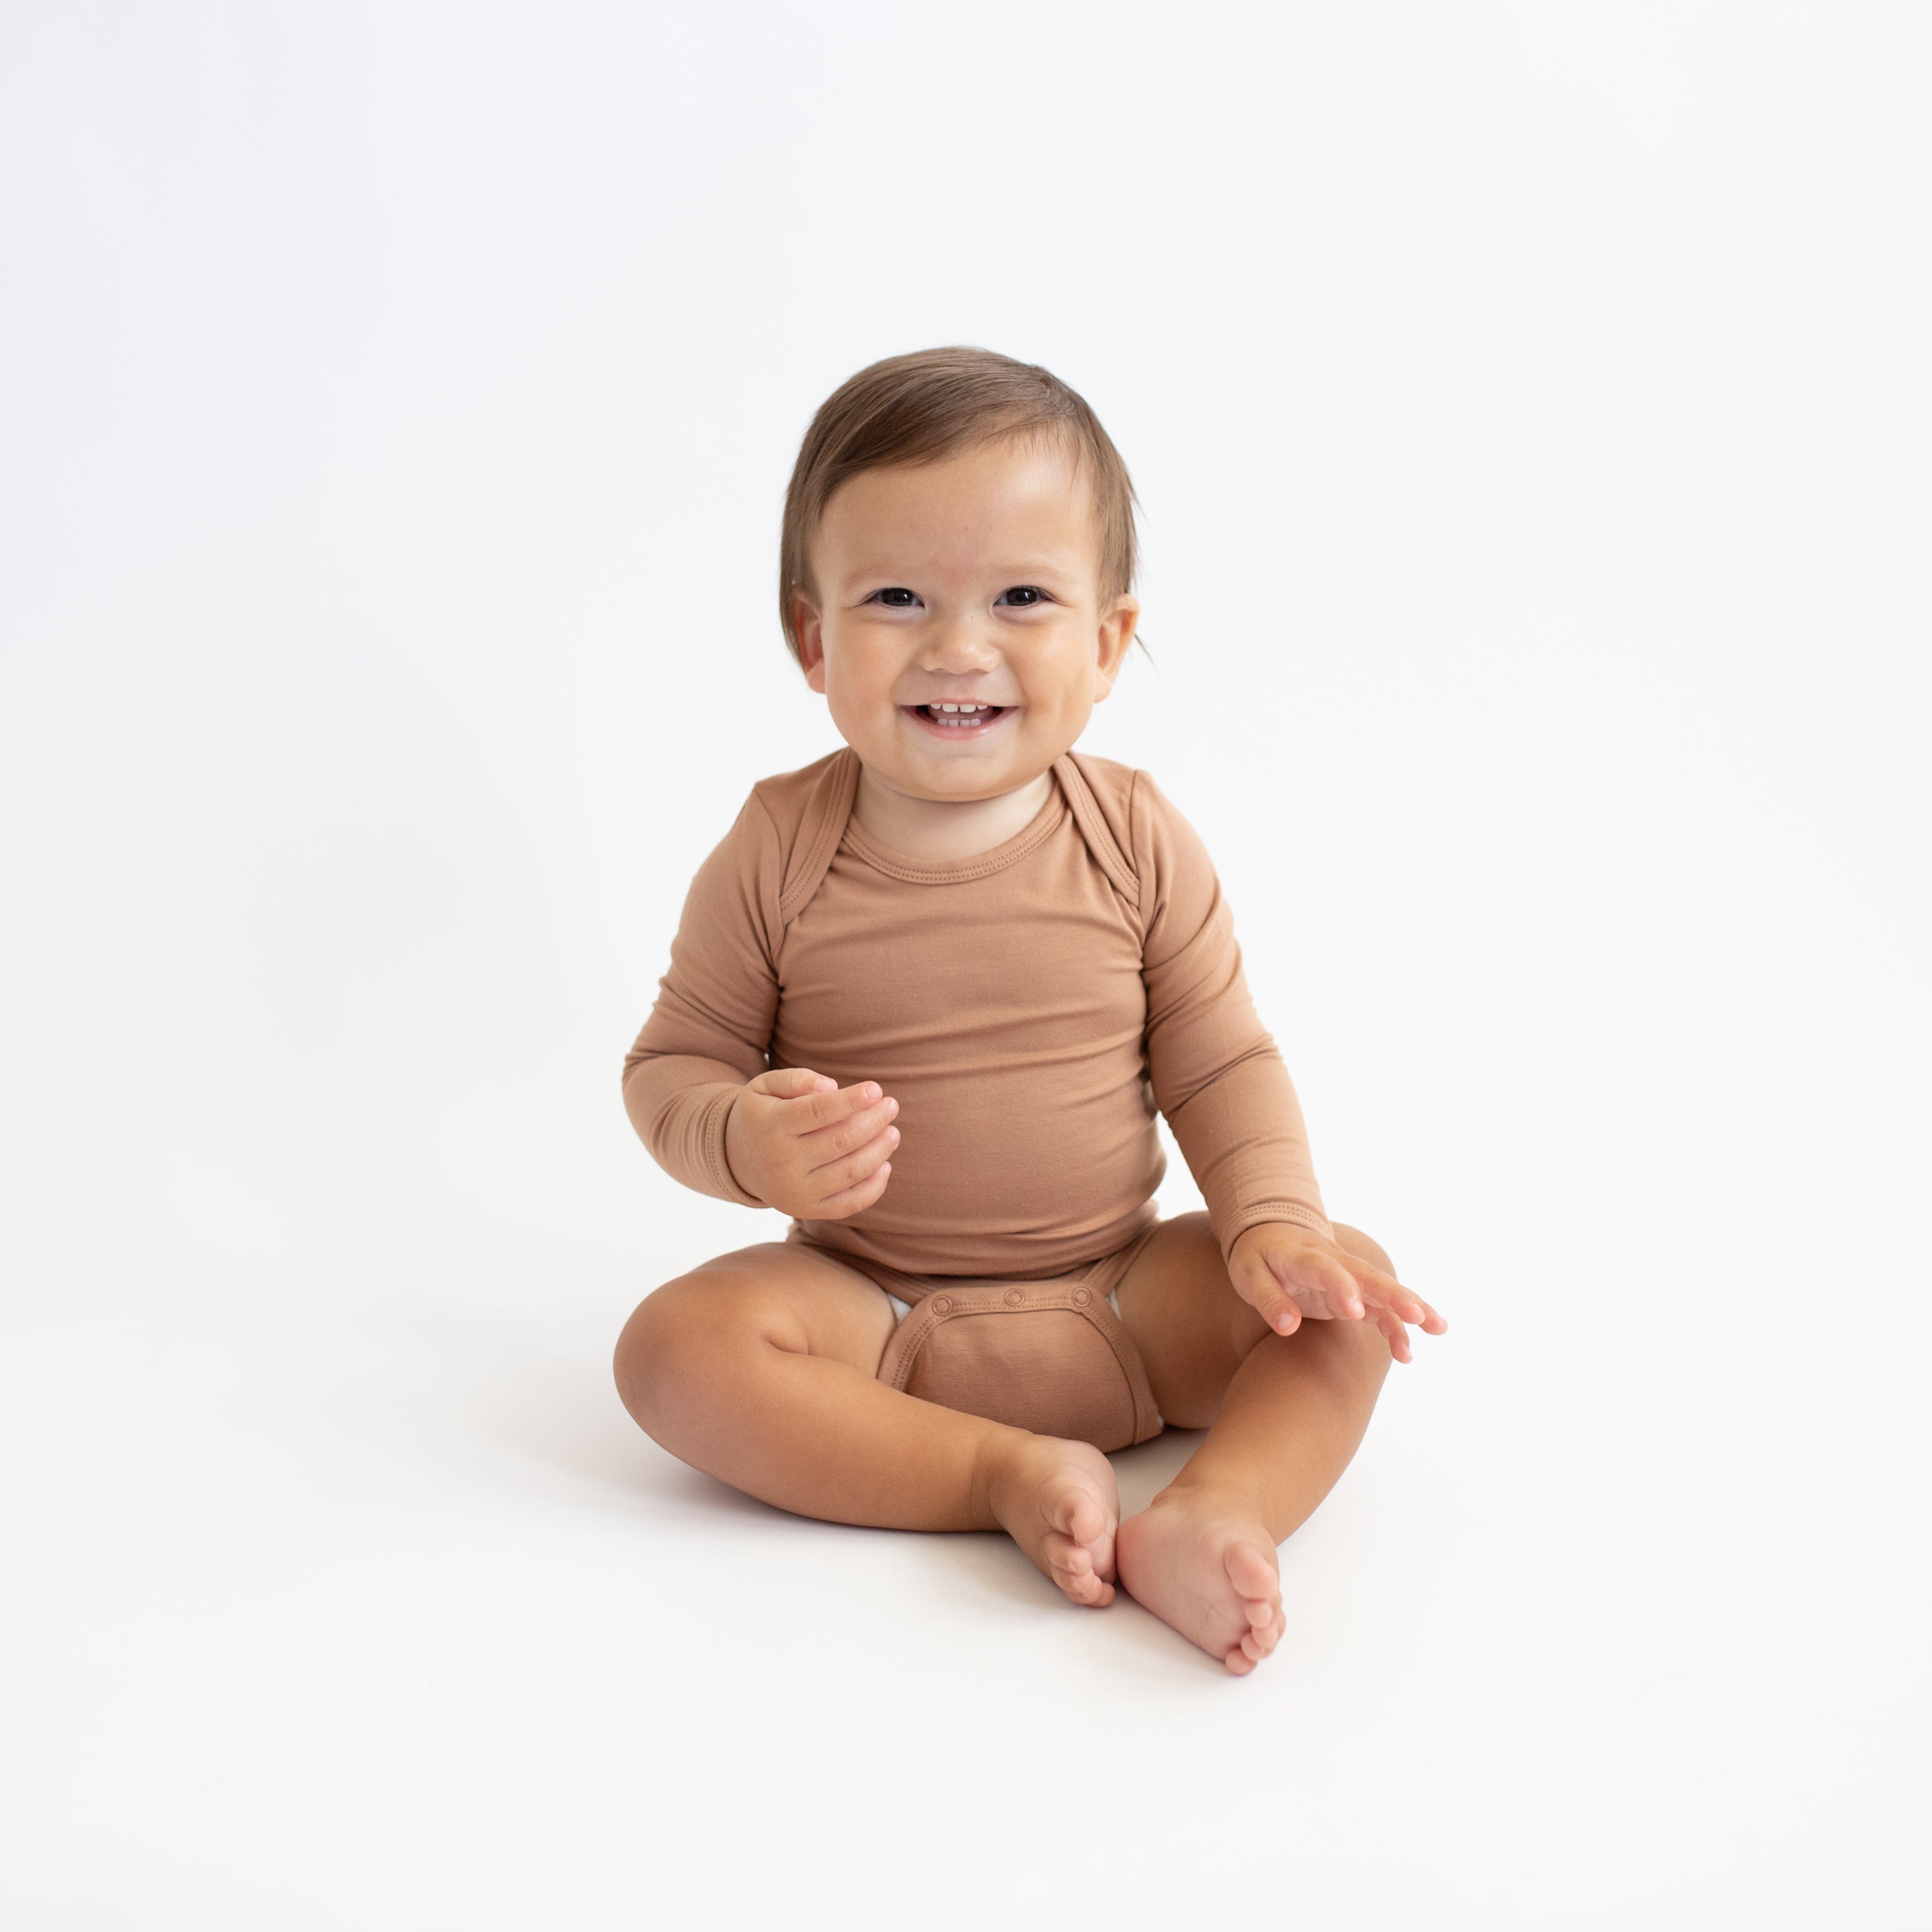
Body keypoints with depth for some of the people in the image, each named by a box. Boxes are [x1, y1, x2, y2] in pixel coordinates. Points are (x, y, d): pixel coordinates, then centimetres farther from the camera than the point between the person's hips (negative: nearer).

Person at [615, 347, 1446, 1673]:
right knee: (678, 1344, -27)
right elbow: (671, 1065, -4)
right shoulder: (777, 856, -10)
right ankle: (1013, 1476, -24)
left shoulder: (1138, 841, -6)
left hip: (1122, 1304, 2)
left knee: (1340, 1294, -15)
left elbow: (1221, 1064, 0)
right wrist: (747, 1140, -26)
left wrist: (1274, 1221, -17)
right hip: (870, 1316, -1)